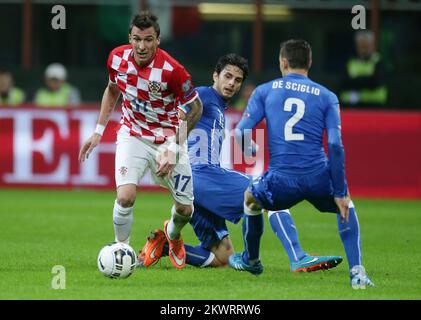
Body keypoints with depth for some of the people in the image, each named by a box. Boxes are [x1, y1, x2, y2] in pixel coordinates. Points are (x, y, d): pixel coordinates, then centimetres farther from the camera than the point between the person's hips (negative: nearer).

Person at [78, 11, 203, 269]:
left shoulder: (172, 70, -26)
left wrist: (174, 147, -16)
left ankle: (173, 234, 43)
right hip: (132, 135, 1)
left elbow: (195, 108, -12)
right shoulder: (117, 58, -13)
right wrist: (98, 131, 7)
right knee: (125, 197, -23)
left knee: (185, 209, 5)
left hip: (167, 139, -1)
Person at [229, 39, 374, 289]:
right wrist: (340, 192, 2)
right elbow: (335, 146, 0)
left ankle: (249, 260, 48)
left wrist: (250, 149, 28)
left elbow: (242, 132, 4)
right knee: (346, 206, 30)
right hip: (318, 179, 0)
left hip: (281, 180, 0)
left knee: (251, 198, 34)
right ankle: (357, 271, 12)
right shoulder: (327, 97, 9)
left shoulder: (265, 91, 10)